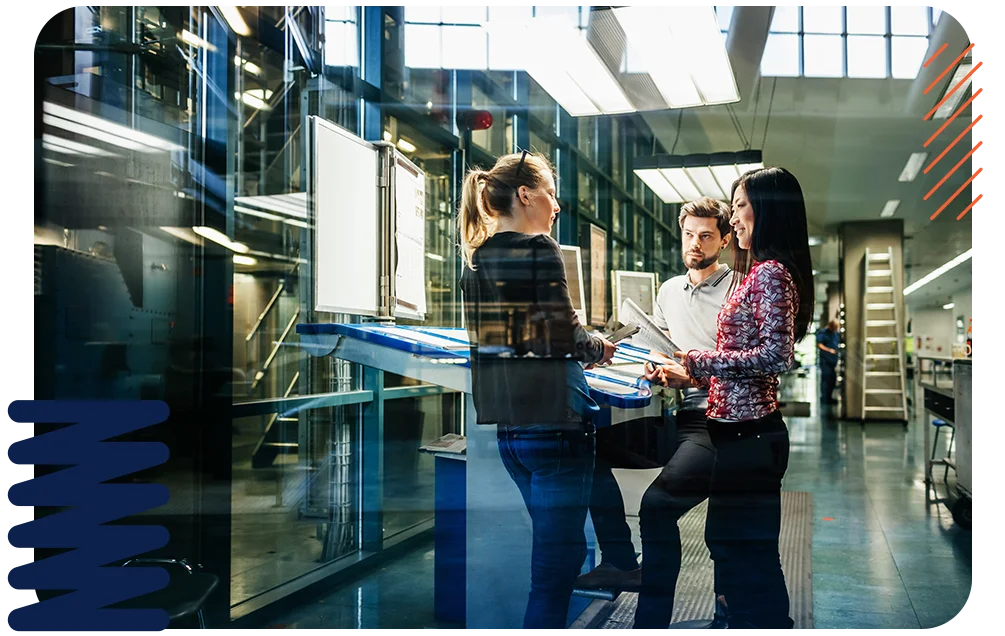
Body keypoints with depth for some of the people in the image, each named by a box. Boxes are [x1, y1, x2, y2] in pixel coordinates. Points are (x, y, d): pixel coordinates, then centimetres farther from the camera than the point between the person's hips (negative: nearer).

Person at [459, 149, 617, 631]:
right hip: (553, 421, -8)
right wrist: (599, 349, 3)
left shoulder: (477, 255, 10)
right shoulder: (539, 248, -12)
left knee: (555, 550, 24)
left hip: (508, 425, 8)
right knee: (558, 560, 1)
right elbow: (563, 335, -17)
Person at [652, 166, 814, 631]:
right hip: (738, 430, 10)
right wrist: (690, 373, 16)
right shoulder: (755, 272, 16)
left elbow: (775, 356, -22)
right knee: (729, 543, 18)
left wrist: (699, 359, -17)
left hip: (749, 434, -10)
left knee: (748, 555, -2)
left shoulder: (771, 273, -14)